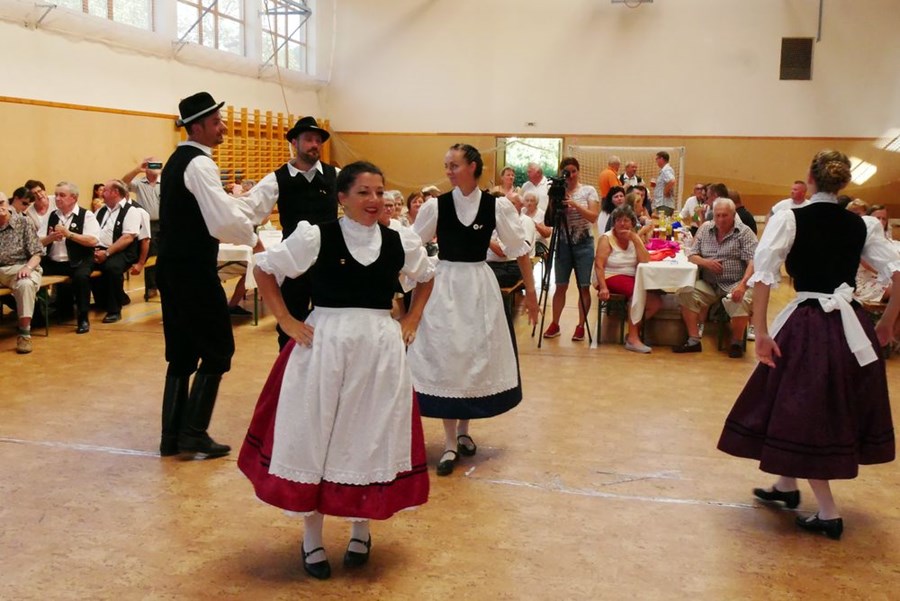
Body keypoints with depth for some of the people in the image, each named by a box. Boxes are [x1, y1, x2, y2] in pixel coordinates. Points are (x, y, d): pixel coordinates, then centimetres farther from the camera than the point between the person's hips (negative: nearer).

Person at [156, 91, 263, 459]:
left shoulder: (177, 160, 15)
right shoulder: (199, 164, -15)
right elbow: (224, 219, -26)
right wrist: (252, 239, -8)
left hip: (172, 268, 9)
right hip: (194, 272, -9)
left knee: (181, 353, 13)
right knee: (218, 350, 2)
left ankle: (172, 435, 18)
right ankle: (193, 432, 4)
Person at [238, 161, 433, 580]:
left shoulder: (401, 242, 2)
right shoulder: (315, 237, -8)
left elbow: (426, 277, 21)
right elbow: (263, 268, 1)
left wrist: (412, 320, 10)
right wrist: (286, 321, -3)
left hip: (381, 349, 3)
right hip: (323, 346, -2)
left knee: (372, 438, 9)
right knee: (315, 437, 5)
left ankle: (361, 530, 31)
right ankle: (312, 537, 23)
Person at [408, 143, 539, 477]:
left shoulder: (497, 206, -6)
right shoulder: (435, 206, -5)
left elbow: (520, 249, 2)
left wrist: (530, 290, 3)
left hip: (479, 286, 1)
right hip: (443, 286, 0)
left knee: (477, 360, 9)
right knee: (444, 361, 0)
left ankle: (464, 431, 30)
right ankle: (450, 442, 11)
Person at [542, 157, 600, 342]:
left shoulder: (588, 191, -1)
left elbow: (593, 217, -11)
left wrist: (574, 204, -22)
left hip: (583, 244, -1)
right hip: (563, 243, 2)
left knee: (584, 287, 1)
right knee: (561, 286, 5)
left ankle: (581, 326, 10)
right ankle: (555, 324, 13)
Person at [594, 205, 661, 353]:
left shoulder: (635, 238, 12)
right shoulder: (607, 238, -2)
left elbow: (645, 262, -3)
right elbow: (599, 265, -13)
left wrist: (635, 239, -9)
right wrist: (603, 287, -26)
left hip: (632, 279, 6)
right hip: (611, 278, -6)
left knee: (656, 301, -16)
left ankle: (635, 329, 2)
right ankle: (633, 338, -26)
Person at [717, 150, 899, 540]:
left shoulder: (789, 219, -5)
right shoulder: (862, 226, 6)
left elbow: (763, 275, -16)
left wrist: (761, 332, -13)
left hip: (807, 325, -4)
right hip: (853, 328, 5)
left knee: (800, 410, 8)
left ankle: (828, 513, 13)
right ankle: (786, 486, 37)